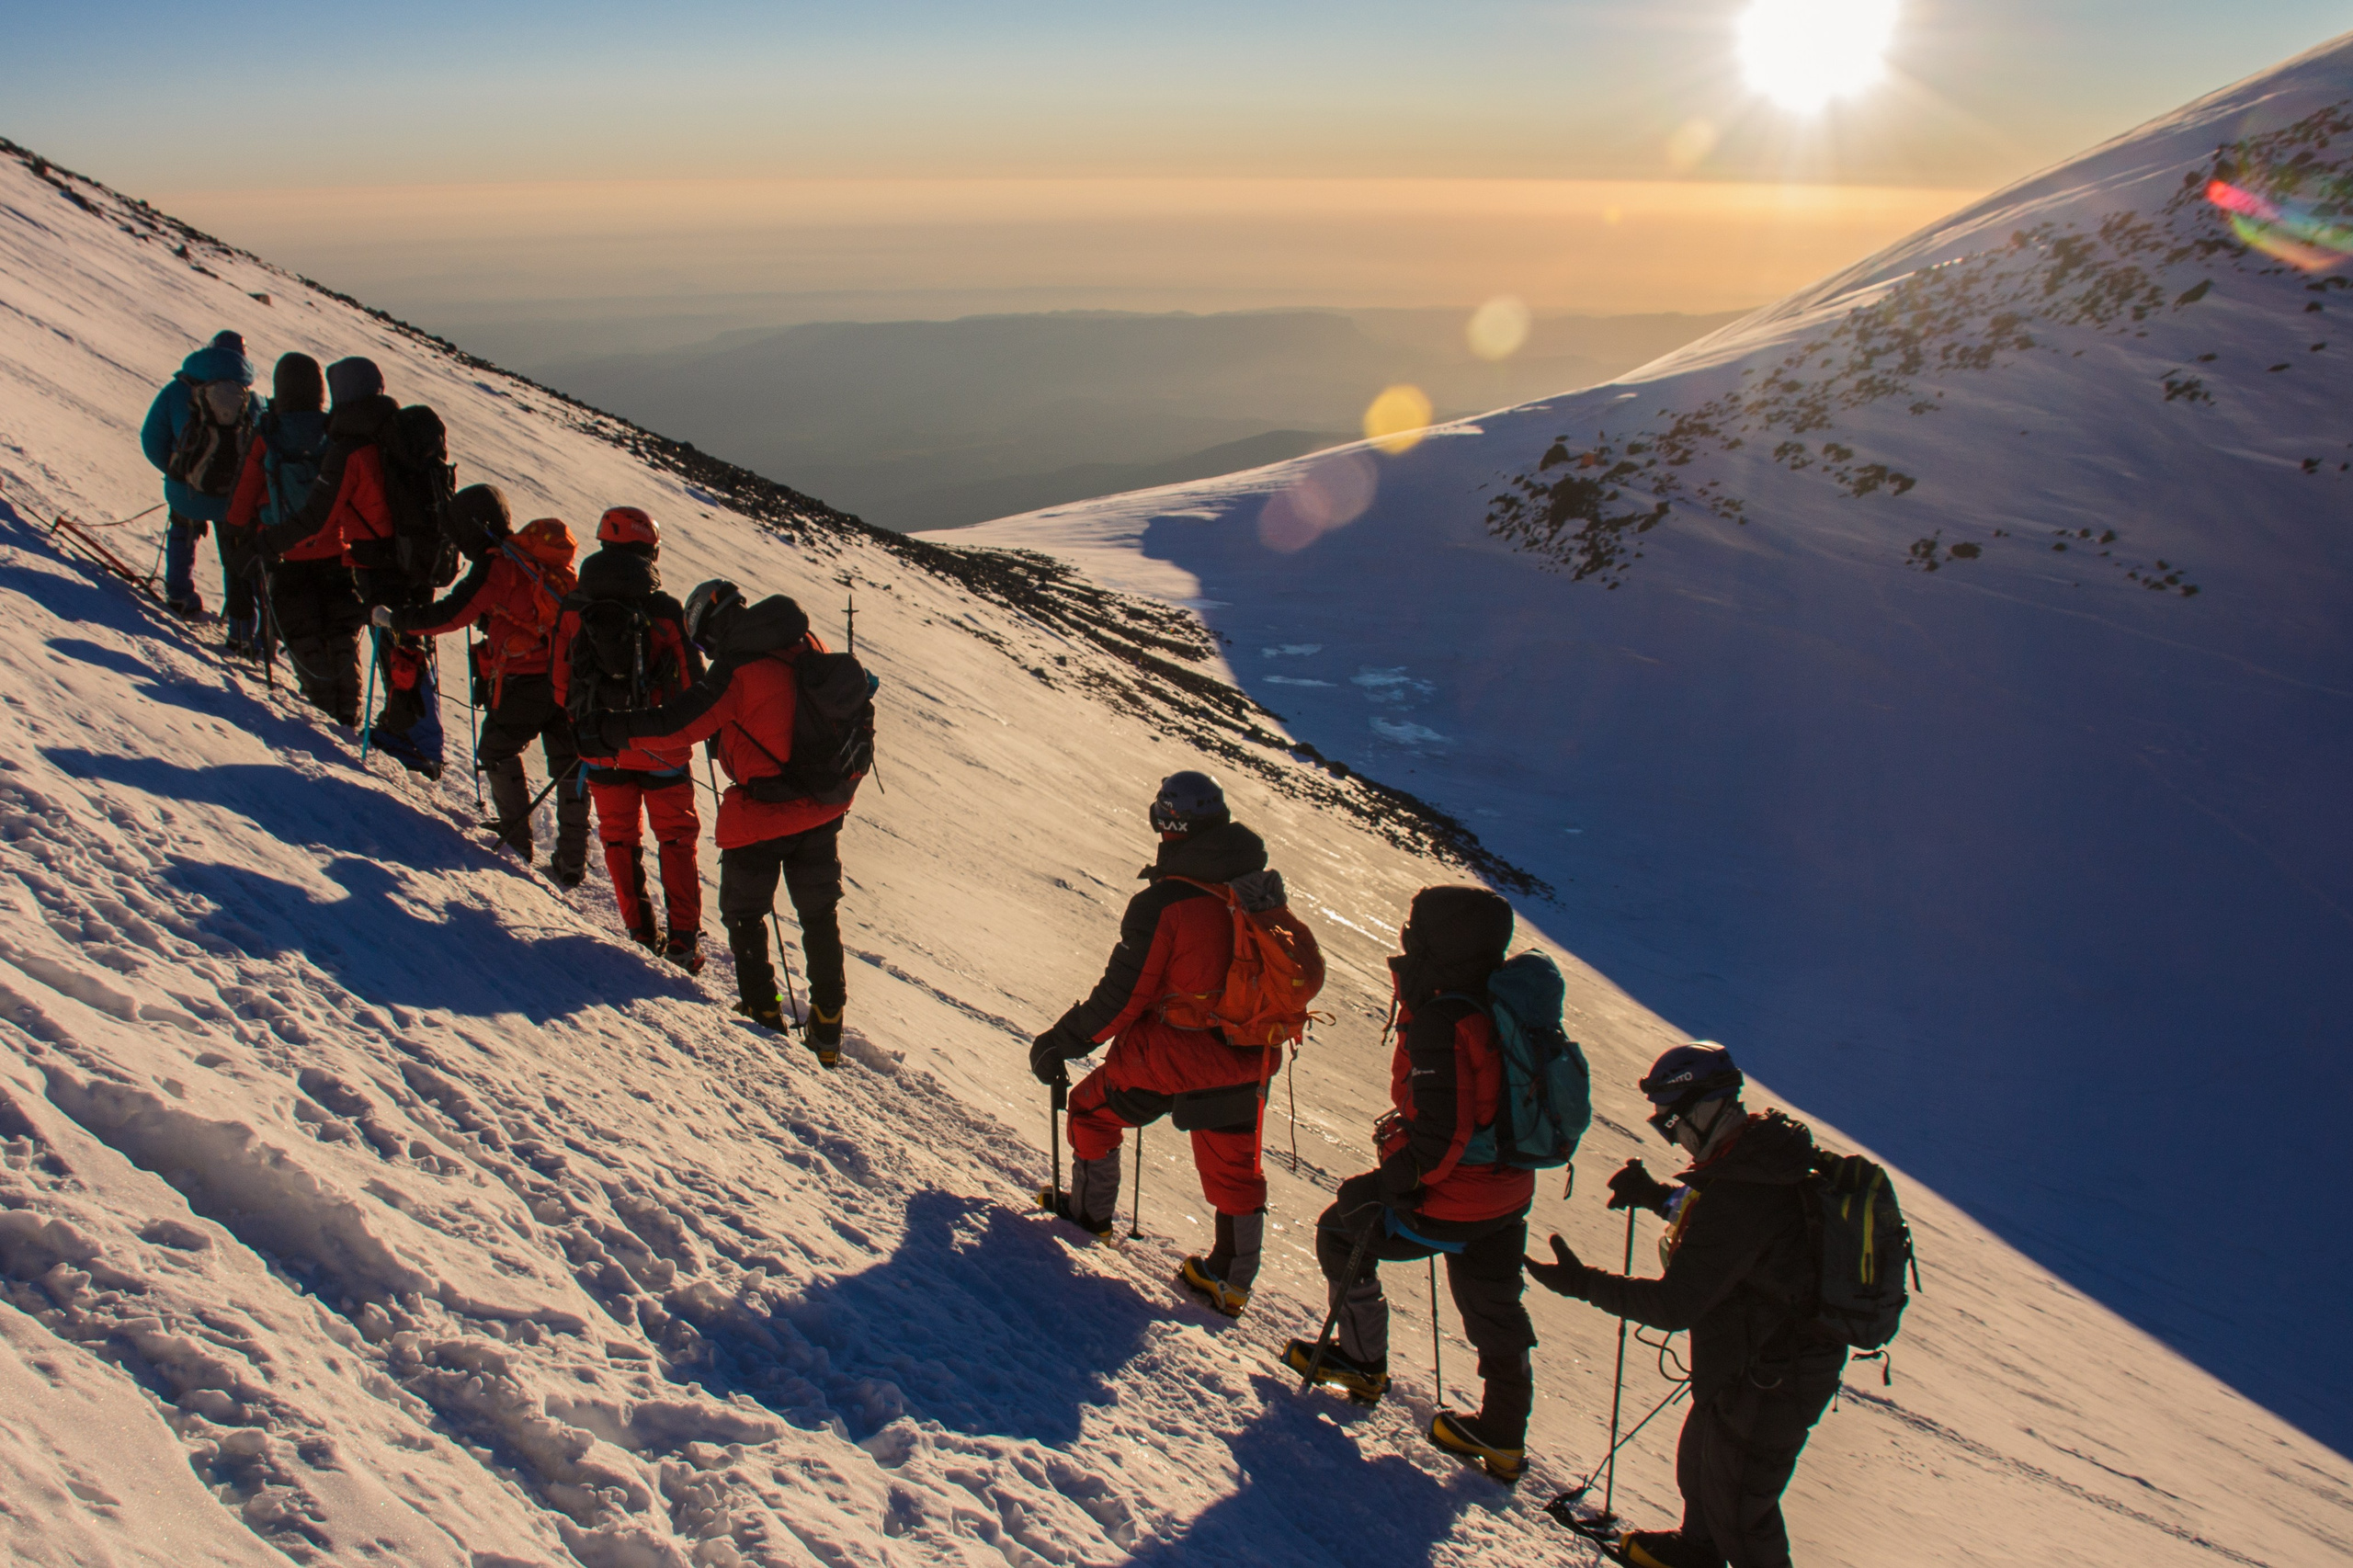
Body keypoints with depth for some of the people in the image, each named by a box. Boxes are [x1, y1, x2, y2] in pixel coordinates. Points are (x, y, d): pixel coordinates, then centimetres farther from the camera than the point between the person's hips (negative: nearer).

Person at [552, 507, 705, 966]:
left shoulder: (574, 609, -5)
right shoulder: (665, 610, -13)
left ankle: (641, 933, 15)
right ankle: (683, 941, 8)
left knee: (619, 837, 16)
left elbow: (560, 682, 1)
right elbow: (692, 682, -8)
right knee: (676, 837, 11)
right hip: (660, 747, -2)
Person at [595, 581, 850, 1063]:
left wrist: (609, 733, -7)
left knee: (743, 913, 16)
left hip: (760, 815, -6)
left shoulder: (736, 668, -18)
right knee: (820, 915, 18)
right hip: (822, 808, 6)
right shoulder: (806, 647, 1)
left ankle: (763, 1012, 19)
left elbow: (675, 726, -18)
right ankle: (827, 1032, 21)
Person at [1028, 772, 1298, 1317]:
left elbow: (1120, 997, -16)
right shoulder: (1262, 890, -3)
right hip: (1247, 1061, 5)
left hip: (1172, 1056, -5)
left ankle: (1091, 1212, 37)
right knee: (1234, 1169, 19)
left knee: (1092, 1108, 22)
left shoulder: (1162, 903, -21)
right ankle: (1232, 1283, 28)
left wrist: (1059, 1043, -3)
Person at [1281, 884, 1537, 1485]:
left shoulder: (1440, 1024, -26)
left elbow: (1439, 1135, -29)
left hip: (1450, 1204, -8)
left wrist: (1387, 1181, -18)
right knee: (1493, 1306, 21)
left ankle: (1363, 1362, 28)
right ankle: (1503, 1439, 30)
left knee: (1341, 1229, 16)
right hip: (1510, 1197, 8)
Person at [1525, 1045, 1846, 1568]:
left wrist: (1582, 1283, -26)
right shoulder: (1762, 1150, -3)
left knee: (1737, 1505, 12)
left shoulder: (1738, 1197, -33)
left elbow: (1676, 1305, -30)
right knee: (1698, 1461, 30)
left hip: (1767, 1384, -10)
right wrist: (1655, 1196, 5)